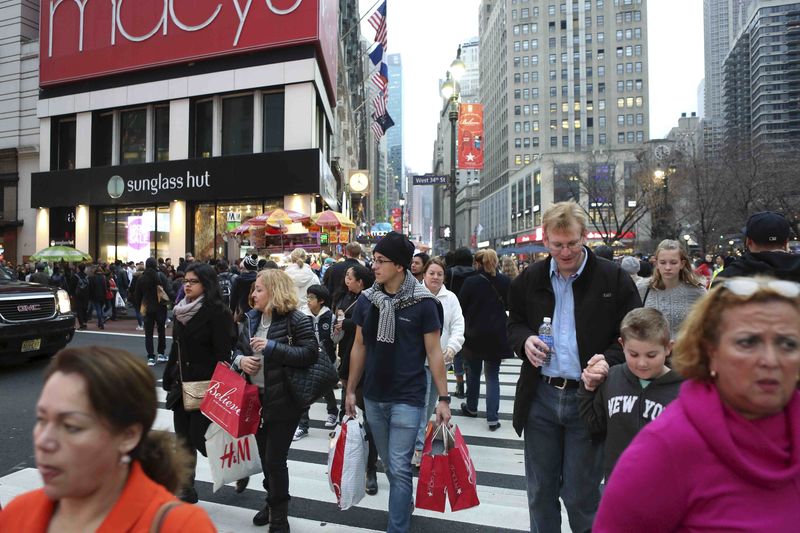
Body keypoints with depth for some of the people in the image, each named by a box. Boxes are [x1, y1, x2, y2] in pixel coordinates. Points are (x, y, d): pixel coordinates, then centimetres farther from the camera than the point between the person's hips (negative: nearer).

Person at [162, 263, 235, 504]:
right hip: (182, 385, 7)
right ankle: (187, 491, 28)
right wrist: (169, 379, 15)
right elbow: (176, 348, 16)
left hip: (205, 387, -7)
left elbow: (223, 354, -17)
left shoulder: (218, 313, -14)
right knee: (184, 440, 13)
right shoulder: (182, 310, 9)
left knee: (200, 438, -3)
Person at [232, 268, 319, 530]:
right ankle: (273, 502, 43)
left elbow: (310, 353, -23)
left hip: (283, 401, -7)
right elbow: (237, 349, 15)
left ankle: (279, 518, 22)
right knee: (264, 456, 20)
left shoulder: (296, 320, -16)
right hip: (256, 398, 7)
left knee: (275, 460, 1)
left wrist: (272, 347, -27)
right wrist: (240, 360, -8)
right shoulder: (251, 318, 6)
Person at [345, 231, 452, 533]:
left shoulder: (423, 303, -12)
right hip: (373, 397, 5)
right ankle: (405, 504, 45)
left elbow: (434, 353, -7)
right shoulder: (366, 300, 0)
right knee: (389, 464, 20)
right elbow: (359, 347, 8)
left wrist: (443, 398, -7)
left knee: (399, 468, -3)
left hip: (407, 398, -5)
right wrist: (351, 390, 10)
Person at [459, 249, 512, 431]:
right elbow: (509, 304, 9)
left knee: (473, 373, 18)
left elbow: (461, 307, -4)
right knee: (493, 376, 9)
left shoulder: (470, 282, -14)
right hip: (497, 336, 1)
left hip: (474, 335, -1)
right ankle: (493, 417, 5)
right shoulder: (505, 281, -6)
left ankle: (471, 408, 34)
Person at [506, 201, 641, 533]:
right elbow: (514, 324, 16)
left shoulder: (614, 278, -5)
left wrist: (606, 362, -20)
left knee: (581, 495, 10)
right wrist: (525, 341, -7)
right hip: (540, 397, 3)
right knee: (540, 492, 17)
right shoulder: (529, 279, 5)